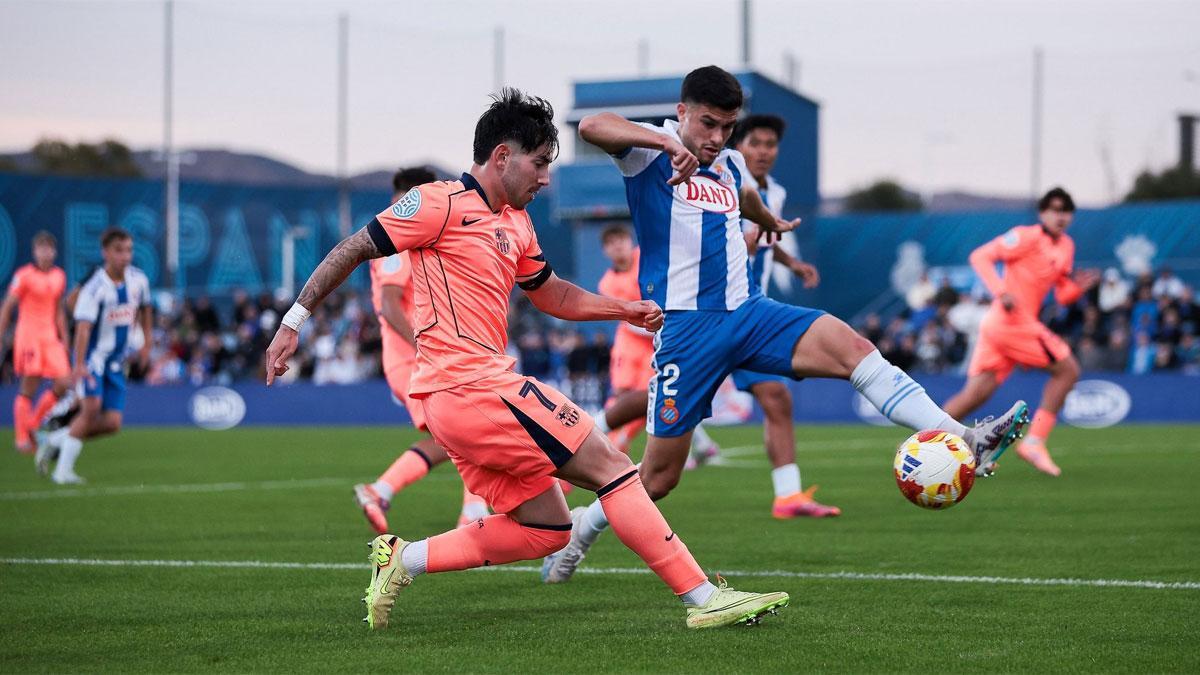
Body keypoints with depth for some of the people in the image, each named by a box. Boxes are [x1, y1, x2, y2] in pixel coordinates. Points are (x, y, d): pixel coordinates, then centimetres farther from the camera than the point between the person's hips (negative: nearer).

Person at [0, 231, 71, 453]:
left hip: (50, 336, 6)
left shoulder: (59, 276, 10)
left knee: (63, 383, -5)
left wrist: (64, 339, 18)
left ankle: (33, 424, 13)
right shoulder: (24, 275, -7)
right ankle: (22, 437, 1)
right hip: (28, 336, -6)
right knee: (28, 389, -7)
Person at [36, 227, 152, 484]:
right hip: (93, 356, -6)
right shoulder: (95, 288, -19)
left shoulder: (138, 280, 0)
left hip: (116, 362, 6)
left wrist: (146, 343, 21)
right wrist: (79, 364, -40)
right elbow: (83, 326, -29)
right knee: (92, 406, -26)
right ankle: (63, 470, -18)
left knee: (112, 423, -3)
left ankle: (56, 441, 16)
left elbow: (144, 310, 21)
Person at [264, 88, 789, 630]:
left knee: (545, 529, 9)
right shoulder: (442, 203, -7)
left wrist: (626, 310, 18)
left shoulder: (516, 224, 19)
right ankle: (704, 598, -8)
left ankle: (402, 559, 9)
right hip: (472, 387, -10)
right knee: (609, 464, -8)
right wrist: (295, 320, -7)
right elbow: (354, 249, -5)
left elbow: (554, 295, 32)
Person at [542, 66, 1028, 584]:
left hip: (747, 313, 6)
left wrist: (771, 221, 64)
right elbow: (591, 127, -27)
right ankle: (579, 531, 26)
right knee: (658, 478, -1)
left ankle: (964, 442, -30)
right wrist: (667, 143, -40)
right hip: (686, 327, -5)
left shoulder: (731, 167, 17)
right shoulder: (652, 154, -5)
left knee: (850, 346, -19)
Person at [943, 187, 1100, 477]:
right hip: (1012, 320, -8)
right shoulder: (1027, 236, -8)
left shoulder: (1066, 247, 17)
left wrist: (1078, 285, -1)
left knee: (976, 393, 5)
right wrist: (1002, 292, -24)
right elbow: (980, 257, -13)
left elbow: (1063, 296, 20)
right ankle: (1035, 442, -4)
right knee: (1067, 370, -4)